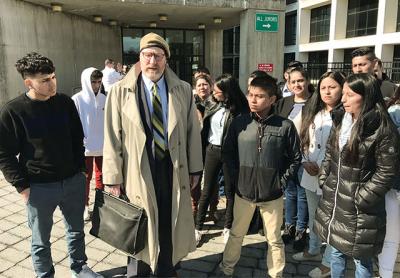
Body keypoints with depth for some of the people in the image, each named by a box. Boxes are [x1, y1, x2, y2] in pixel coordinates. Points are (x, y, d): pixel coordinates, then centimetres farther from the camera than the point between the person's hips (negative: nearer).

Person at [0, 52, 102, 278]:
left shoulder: (65, 102, -1)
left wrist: (80, 170, 8)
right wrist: (23, 187, -9)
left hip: (73, 181, 4)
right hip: (39, 187, -3)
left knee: (77, 231, 20)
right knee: (41, 241, 14)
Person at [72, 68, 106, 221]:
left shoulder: (103, 98, 1)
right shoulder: (77, 99, -9)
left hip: (102, 146, 3)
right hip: (85, 147, -3)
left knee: (101, 176, 14)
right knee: (85, 177, 10)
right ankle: (85, 206, 25)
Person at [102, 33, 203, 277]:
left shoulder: (183, 90, 0)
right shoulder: (120, 92, -6)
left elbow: (193, 131, 4)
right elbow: (113, 137, -6)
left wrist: (195, 169, 5)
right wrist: (114, 178, -6)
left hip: (175, 168, 2)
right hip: (139, 170, -2)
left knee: (171, 225, 17)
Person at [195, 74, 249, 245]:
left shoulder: (239, 109, -12)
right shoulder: (211, 105, 1)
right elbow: (204, 128, 6)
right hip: (212, 151, 3)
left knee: (230, 191, 10)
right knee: (207, 191, 10)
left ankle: (227, 227, 27)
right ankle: (198, 228, 20)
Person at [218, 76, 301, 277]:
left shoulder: (285, 126, -10)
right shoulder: (239, 122, -5)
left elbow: (295, 158, 0)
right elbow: (228, 153, 5)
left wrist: (282, 182, -4)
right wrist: (235, 178, 0)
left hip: (272, 194, -1)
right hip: (243, 191, 2)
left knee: (274, 240, 15)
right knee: (236, 234, 20)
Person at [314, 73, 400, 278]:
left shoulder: (383, 130, -16)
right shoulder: (340, 120, 4)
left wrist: (361, 198, -14)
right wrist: (324, 181, 5)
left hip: (359, 210, -6)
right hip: (333, 201, 6)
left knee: (361, 259, 12)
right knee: (337, 251, 22)